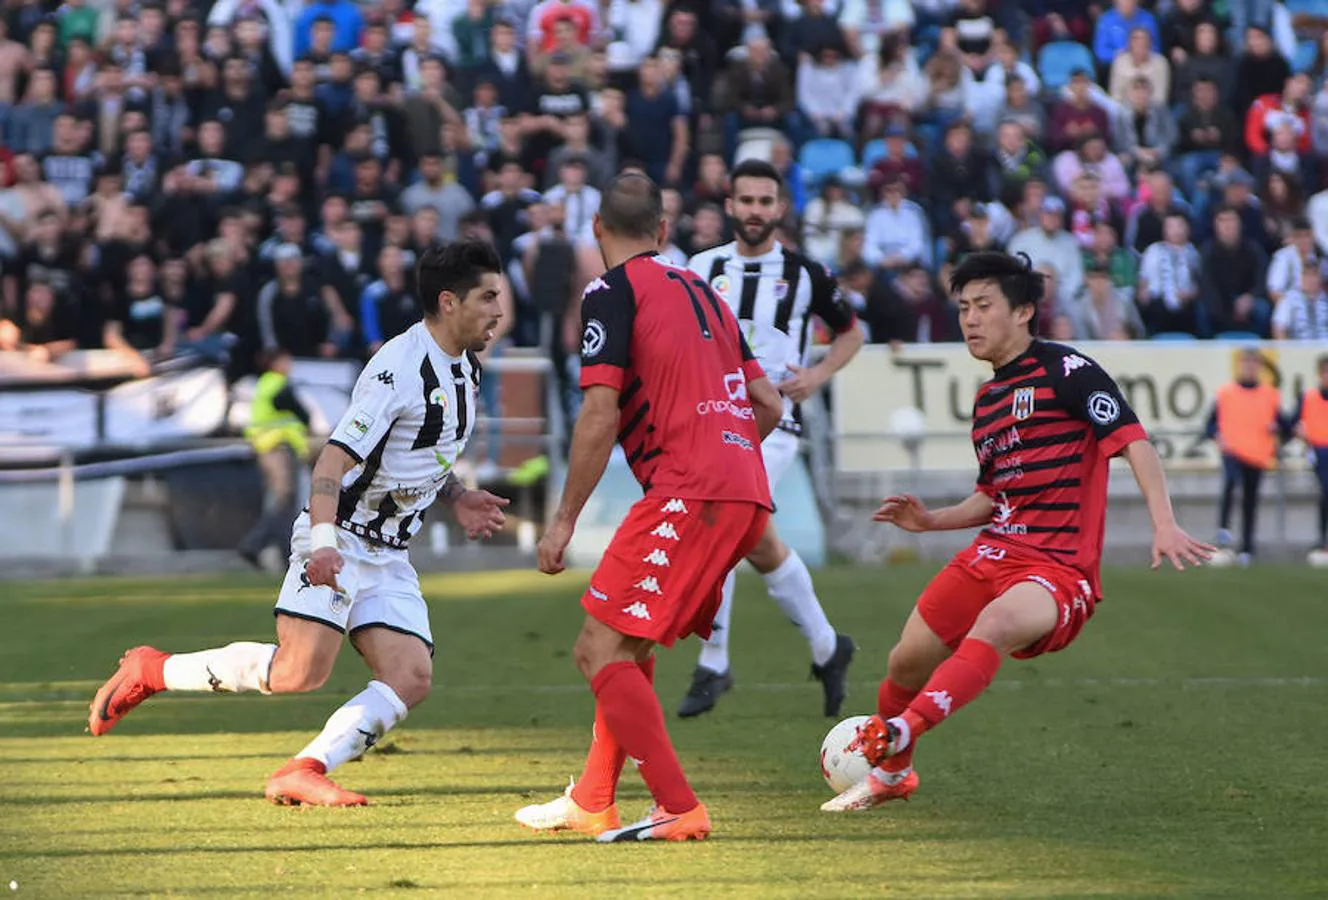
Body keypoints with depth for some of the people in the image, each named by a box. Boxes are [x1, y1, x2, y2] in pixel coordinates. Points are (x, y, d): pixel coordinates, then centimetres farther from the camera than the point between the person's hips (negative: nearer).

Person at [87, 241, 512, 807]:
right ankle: (150, 671, -2)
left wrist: (455, 497, 11)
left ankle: (303, 772, -12)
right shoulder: (399, 369, -17)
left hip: (388, 557, 9)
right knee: (300, 671, -20)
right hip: (339, 541, -9)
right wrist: (323, 541, -34)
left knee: (411, 680, -10)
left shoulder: (464, 369, 12)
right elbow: (335, 456, -23)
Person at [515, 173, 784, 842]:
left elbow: (601, 416, -11)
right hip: (746, 495, 9)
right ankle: (591, 803, 26)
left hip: (688, 496, -9)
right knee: (629, 647, 20)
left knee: (599, 651, -8)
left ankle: (679, 808, -15)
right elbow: (768, 404, 22)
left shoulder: (613, 292, -2)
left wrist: (564, 521, -6)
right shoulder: (700, 290, 21)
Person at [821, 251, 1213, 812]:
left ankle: (894, 735, -50)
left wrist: (1164, 524, -29)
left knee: (996, 623, -38)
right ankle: (889, 775, 35)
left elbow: (1132, 439, -17)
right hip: (992, 555, 8)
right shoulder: (987, 398, 18)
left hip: (1058, 570, -8)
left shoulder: (1063, 371, -8)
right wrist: (931, 521, 11)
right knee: (908, 660, 9)